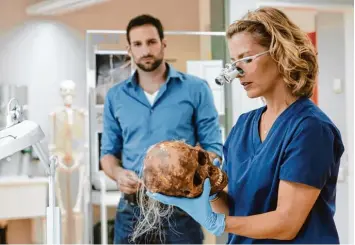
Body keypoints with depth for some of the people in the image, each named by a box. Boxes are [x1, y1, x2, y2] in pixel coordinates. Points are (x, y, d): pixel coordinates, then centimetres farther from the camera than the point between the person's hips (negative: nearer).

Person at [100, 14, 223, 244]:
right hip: (132, 209, 3)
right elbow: (109, 152, 13)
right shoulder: (116, 96, 8)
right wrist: (119, 173, -9)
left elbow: (213, 148, -1)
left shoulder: (196, 89, -1)